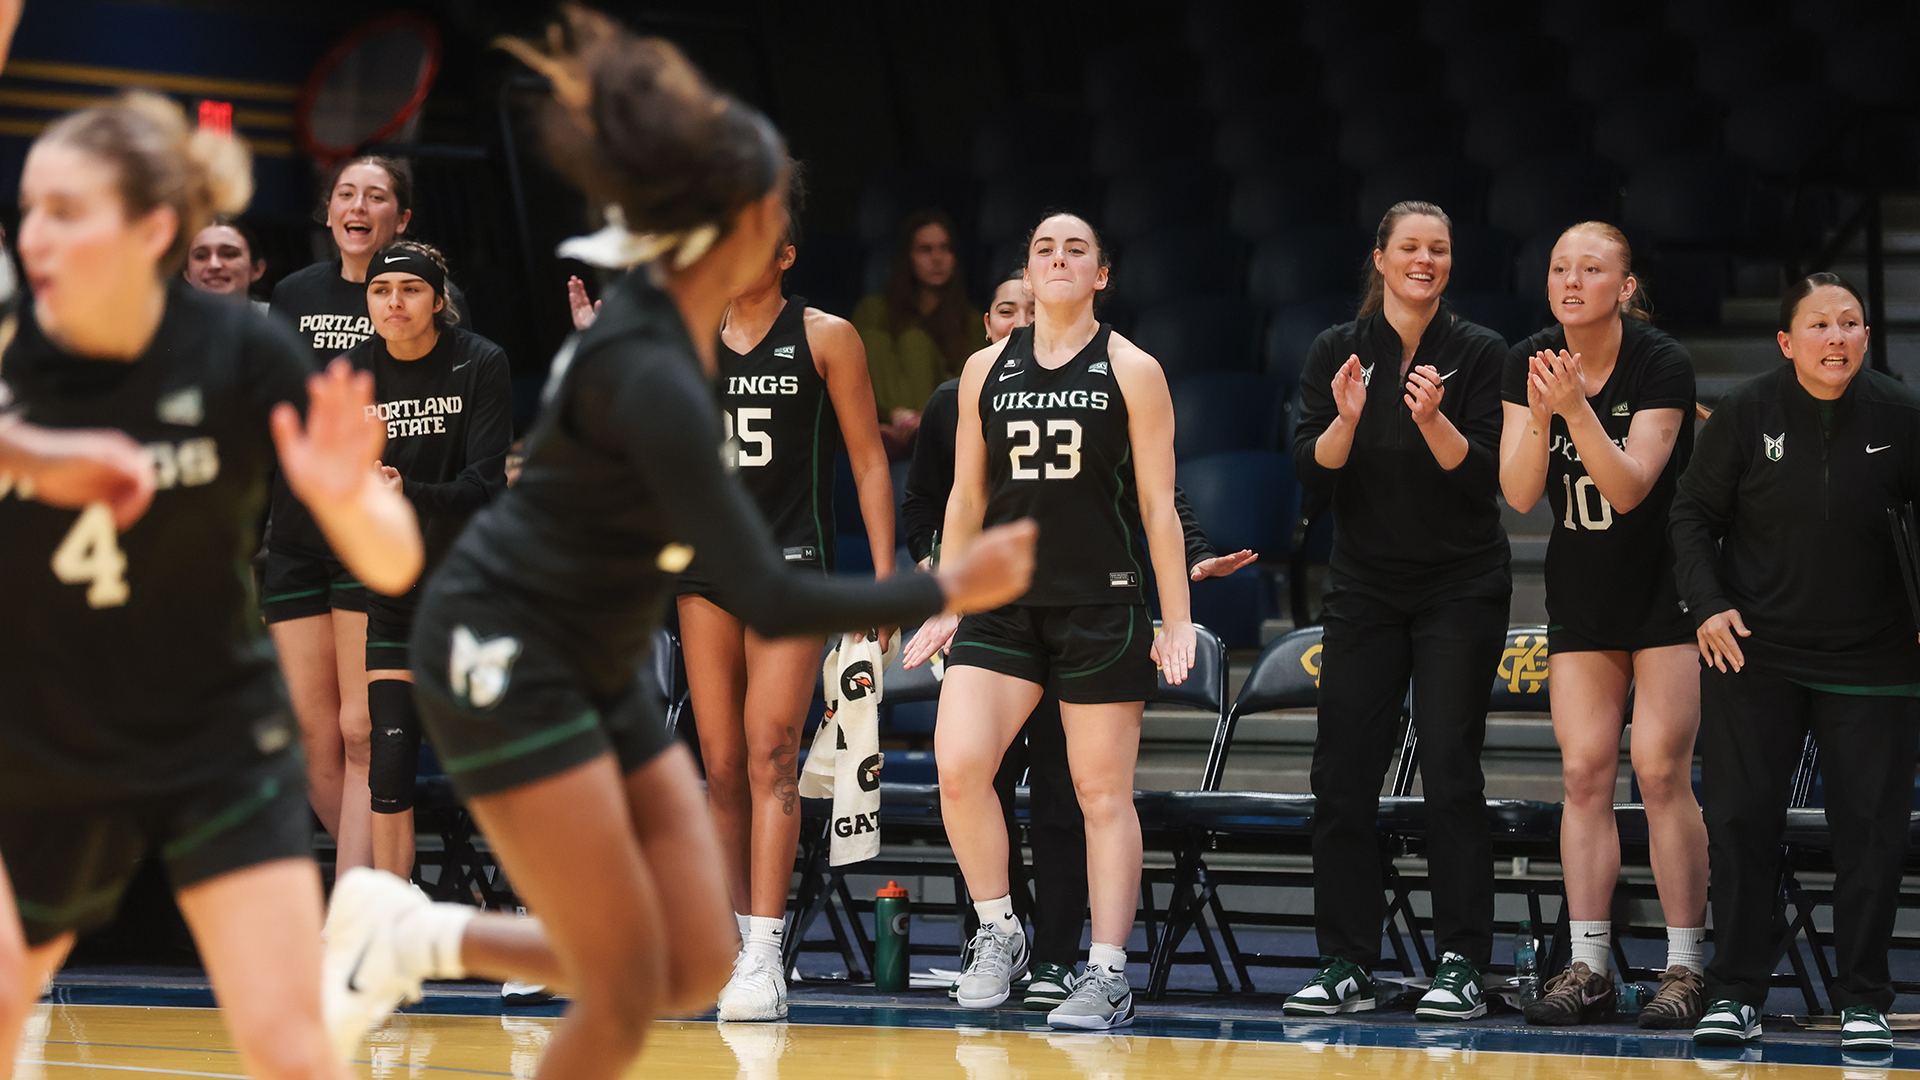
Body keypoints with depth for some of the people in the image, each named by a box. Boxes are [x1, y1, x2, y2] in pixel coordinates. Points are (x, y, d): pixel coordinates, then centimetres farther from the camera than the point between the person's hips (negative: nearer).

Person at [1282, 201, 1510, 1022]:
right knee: (1342, 776, 0)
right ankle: (1346, 967, 7)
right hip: (1365, 588, 3)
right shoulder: (1337, 352, 4)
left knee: (1450, 775, -6)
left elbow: (1486, 476, -9)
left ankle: (1463, 968, -2)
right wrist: (1345, 419, -20)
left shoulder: (1479, 352, -3)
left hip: (1460, 591, -3)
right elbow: (1311, 470, -2)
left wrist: (1432, 420, -25)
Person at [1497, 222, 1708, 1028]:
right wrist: (1541, 416, -26)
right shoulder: (1529, 364, -3)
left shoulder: (1662, 365, -16)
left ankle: (1685, 967, -3)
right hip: (1581, 590, 4)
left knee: (1660, 771, -9)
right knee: (1583, 772, 0)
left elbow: (1630, 487, -24)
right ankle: (1589, 968, 3)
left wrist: (1576, 409, -36)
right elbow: (1519, 494, -10)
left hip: (1668, 586, -4)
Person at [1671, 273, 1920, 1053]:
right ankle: (1736, 992, 7)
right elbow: (1695, 511, 1)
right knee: (1740, 819, -1)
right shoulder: (1747, 412, -6)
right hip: (1754, 651, 0)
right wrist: (1707, 603, -10)